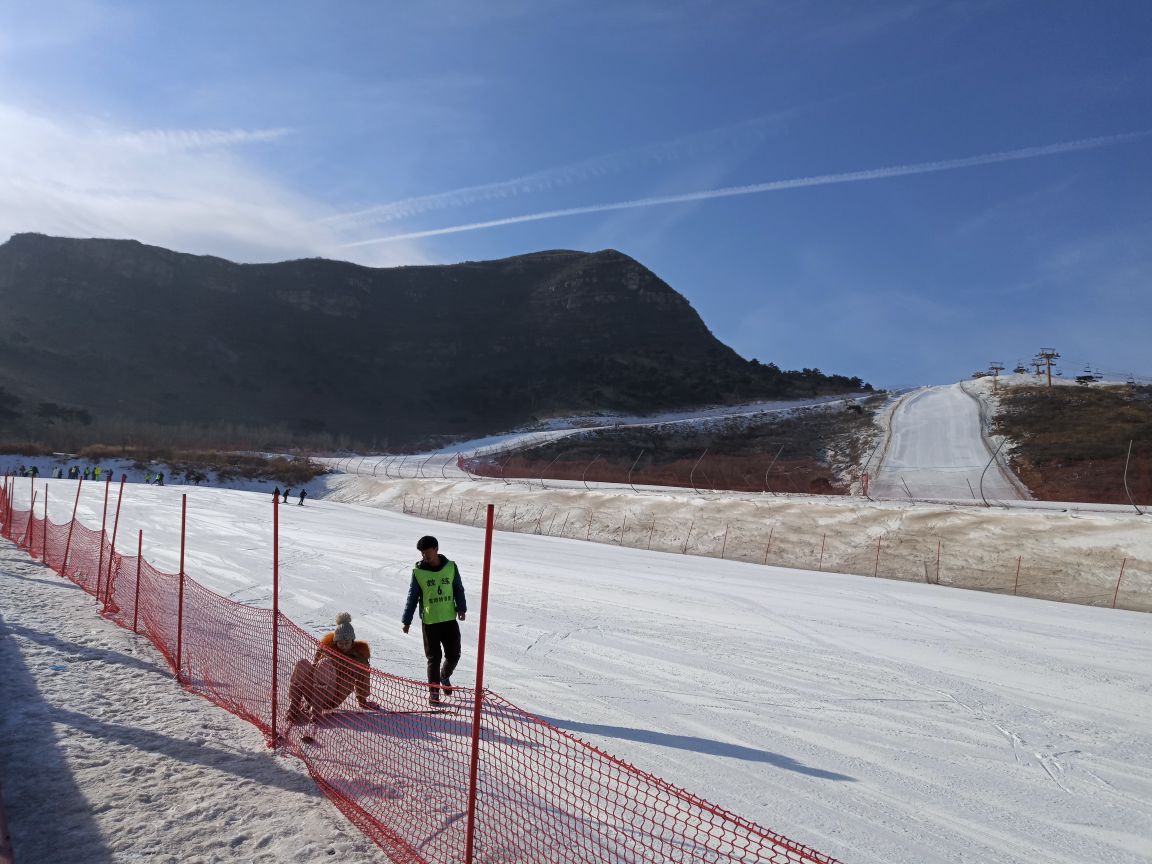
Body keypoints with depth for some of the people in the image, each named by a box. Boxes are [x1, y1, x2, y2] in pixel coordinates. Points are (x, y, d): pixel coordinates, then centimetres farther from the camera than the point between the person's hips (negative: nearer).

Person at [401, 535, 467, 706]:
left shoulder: (451, 567, -1)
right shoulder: (418, 571, -4)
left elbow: (458, 589, 7)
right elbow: (412, 597, 1)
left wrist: (461, 608, -5)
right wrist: (407, 620, 1)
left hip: (450, 620, 2)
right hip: (429, 622, -2)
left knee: (454, 655, 7)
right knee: (434, 658, 3)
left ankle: (445, 676, 37)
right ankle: (433, 691, 19)